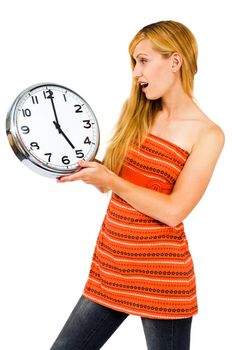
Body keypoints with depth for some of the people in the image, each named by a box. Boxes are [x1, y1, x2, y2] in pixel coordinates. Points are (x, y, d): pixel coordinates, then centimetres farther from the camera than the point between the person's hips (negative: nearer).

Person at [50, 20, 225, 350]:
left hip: (160, 276, -5)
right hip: (110, 264, 6)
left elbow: (174, 211, -15)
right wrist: (81, 165, -6)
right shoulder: (137, 112, 7)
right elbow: (111, 182, 11)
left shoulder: (207, 134, -9)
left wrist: (109, 180, -18)